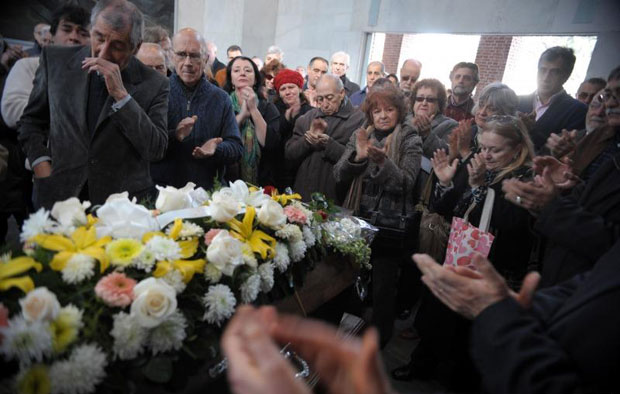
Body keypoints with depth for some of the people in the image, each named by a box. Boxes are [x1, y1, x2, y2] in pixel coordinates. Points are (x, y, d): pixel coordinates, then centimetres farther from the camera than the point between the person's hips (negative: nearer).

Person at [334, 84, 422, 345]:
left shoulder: (410, 141, -4)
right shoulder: (360, 136, 5)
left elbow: (406, 183, -16)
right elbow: (339, 176, -4)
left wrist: (383, 161, -31)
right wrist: (357, 156, -22)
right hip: (357, 219, 4)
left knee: (382, 285, 4)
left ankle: (380, 338, 28)